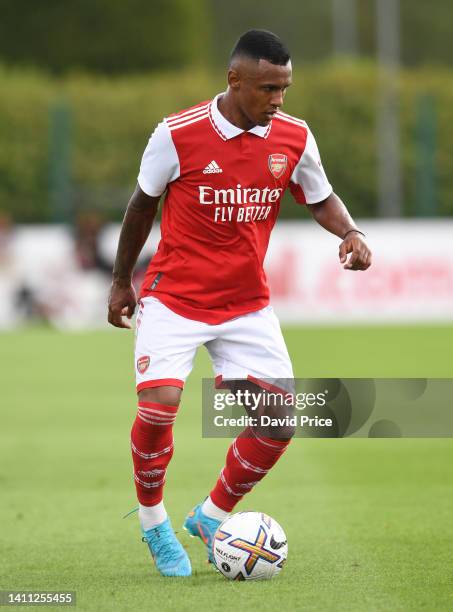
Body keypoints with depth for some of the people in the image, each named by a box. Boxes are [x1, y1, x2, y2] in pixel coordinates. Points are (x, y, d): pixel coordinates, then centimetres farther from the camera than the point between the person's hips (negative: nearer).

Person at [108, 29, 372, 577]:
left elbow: (320, 199, 10)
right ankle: (152, 520, 5)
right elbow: (143, 204, 2)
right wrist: (121, 280, 11)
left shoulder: (294, 139, -5)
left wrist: (350, 232, -12)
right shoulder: (177, 135, -14)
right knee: (158, 404, -22)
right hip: (173, 299, -4)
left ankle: (212, 517, 17)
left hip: (247, 305, 4)